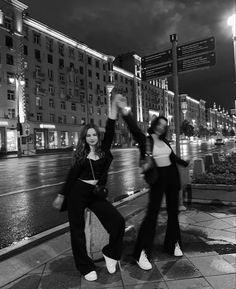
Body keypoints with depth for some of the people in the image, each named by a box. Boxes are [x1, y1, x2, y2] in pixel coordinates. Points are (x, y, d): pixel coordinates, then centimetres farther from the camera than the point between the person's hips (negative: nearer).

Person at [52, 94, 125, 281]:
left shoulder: (104, 149, 3)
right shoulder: (81, 154, 3)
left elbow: (110, 130, -6)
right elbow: (72, 175, 9)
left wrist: (114, 105, -12)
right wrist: (62, 196, 12)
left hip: (96, 193, 1)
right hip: (77, 192, 0)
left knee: (118, 221, -13)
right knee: (77, 230, 5)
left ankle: (110, 253, 11)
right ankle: (85, 267, 24)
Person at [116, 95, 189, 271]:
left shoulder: (165, 141, 10)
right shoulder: (145, 140, -7)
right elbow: (134, 128, -25)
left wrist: (186, 164, 37)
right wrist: (124, 110, -40)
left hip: (172, 176, 6)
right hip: (157, 178, -6)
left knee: (173, 212, 13)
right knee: (152, 213, -7)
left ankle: (173, 244, 31)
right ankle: (142, 254, 1)